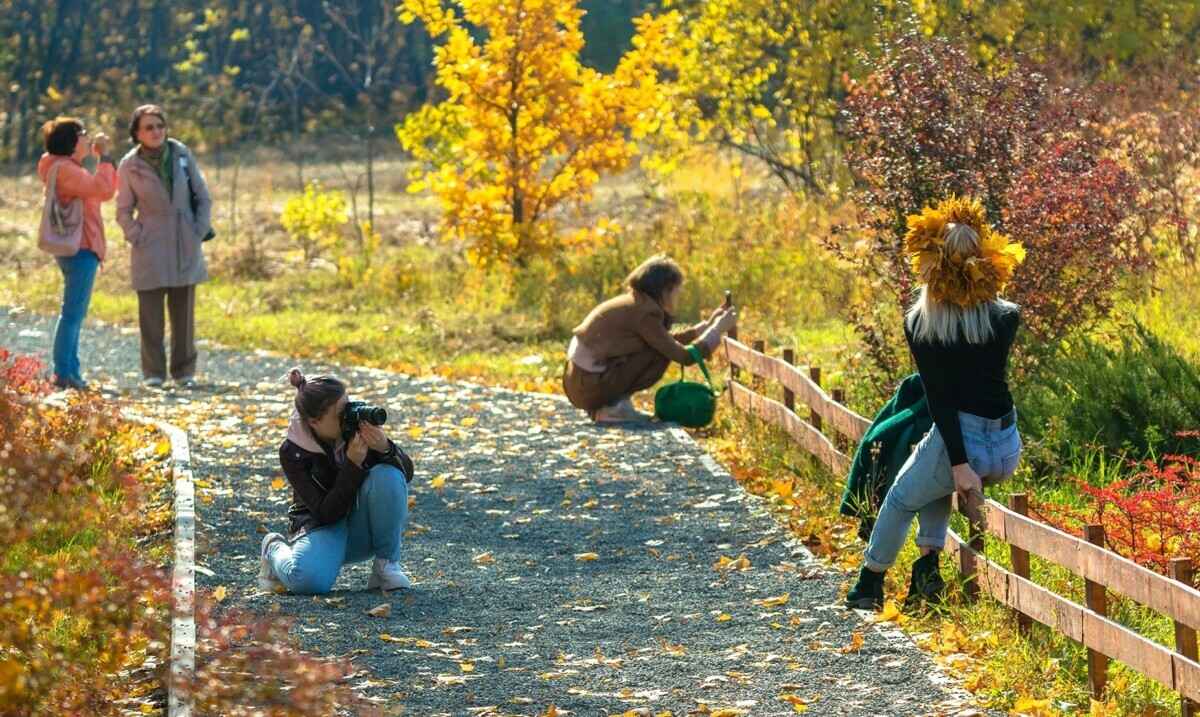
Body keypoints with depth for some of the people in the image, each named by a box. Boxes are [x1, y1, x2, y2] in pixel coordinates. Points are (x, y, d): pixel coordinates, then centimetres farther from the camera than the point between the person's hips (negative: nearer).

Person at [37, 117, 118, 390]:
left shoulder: (68, 168, 18)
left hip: (77, 248, 11)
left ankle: (70, 372, 16)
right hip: (80, 248, -11)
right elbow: (104, 189, -24)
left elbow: (107, 190, 20)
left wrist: (102, 158, 12)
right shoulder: (64, 170, -15)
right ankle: (63, 372, -15)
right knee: (73, 312, -12)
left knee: (75, 313, 14)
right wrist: (103, 157, -13)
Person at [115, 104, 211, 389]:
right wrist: (136, 237, -7)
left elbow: (203, 196, 7)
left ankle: (184, 371, 13)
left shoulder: (182, 154, 1)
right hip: (151, 248, -2)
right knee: (151, 314, -1)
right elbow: (124, 211, 5)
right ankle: (153, 372, 6)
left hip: (185, 246, 2)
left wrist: (200, 231, -2)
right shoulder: (130, 165, -3)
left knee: (184, 311, 6)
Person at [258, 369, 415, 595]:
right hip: (323, 527, -3)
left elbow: (407, 472, -12)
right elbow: (326, 513, -25)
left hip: (362, 529, 3)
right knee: (309, 580, -36)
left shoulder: (357, 424, -14)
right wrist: (353, 464, -35)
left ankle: (387, 563, -11)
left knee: (388, 476, -28)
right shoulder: (292, 453, -20)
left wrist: (385, 448, -34)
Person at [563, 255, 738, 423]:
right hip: (591, 387, -9)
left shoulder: (633, 302, 13)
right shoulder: (645, 312, -14)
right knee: (662, 353, -6)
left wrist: (707, 324, 23)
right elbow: (685, 356, -13)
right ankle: (615, 408, -4)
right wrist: (718, 329, -1)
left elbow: (670, 340, 25)